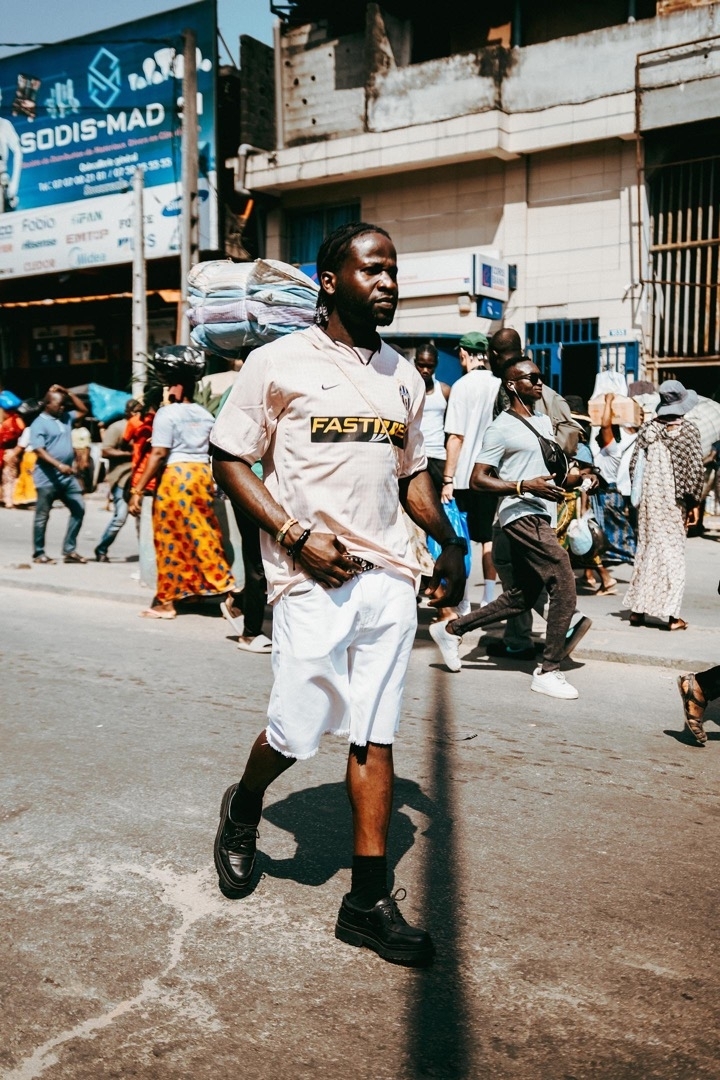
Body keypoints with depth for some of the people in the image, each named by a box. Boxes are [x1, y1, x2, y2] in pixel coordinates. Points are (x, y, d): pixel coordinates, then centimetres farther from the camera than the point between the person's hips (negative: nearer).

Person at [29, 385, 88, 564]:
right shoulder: (39, 424, -9)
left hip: (67, 476, 7)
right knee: (42, 516, 2)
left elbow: (83, 410, 24)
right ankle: (39, 553, 13)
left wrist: (68, 393, 11)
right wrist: (58, 465, -29)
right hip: (47, 478, -7)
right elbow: (39, 450, -17)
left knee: (79, 509, 4)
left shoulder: (65, 418, 13)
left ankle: (69, 550, 10)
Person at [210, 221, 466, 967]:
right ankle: (243, 810, 32)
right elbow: (229, 460, -3)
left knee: (374, 736, 6)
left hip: (388, 577, 5)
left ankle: (369, 900, 16)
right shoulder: (279, 363, -3)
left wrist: (449, 540, 9)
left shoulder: (402, 376, 14)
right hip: (312, 579, -5)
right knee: (296, 731, -3)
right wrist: (298, 535, -15)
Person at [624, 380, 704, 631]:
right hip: (674, 501, -4)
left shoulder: (648, 428, 5)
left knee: (646, 549, 11)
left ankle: (638, 609, 15)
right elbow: (696, 469, -11)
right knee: (673, 553, 1)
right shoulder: (688, 430, -6)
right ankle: (669, 615, 2)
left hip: (649, 499, 4)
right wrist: (693, 501, -2)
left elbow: (634, 464, 4)